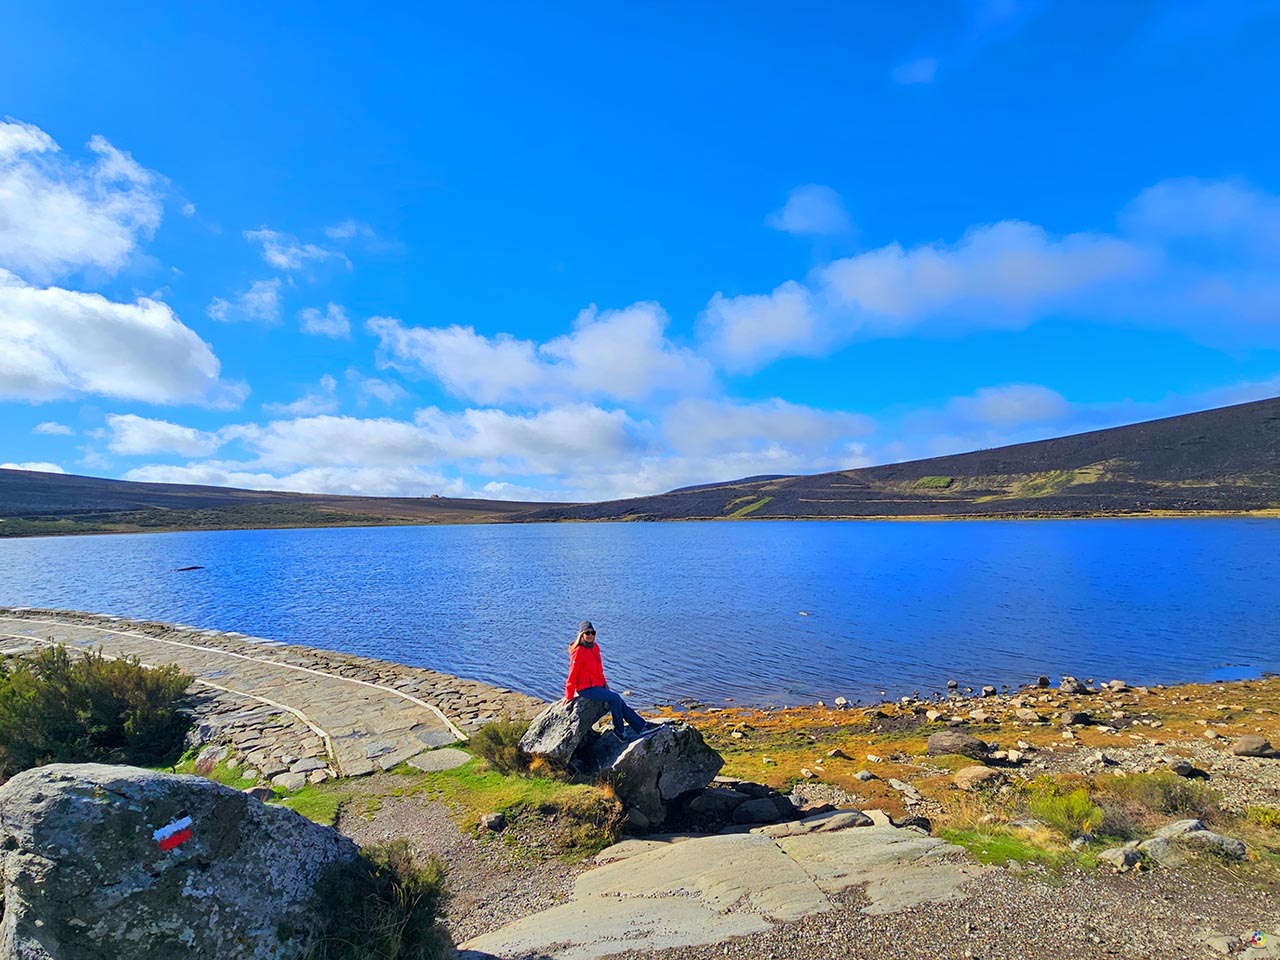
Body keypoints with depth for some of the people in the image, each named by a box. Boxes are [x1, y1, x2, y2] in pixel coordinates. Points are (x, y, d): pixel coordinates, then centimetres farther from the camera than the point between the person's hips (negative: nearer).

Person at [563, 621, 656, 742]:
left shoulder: (595, 647, 7)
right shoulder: (578, 651, -17)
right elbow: (573, 674, -13)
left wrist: (604, 682, 8)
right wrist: (569, 696, -9)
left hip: (598, 685, 8)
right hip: (585, 689, -8)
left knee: (620, 704, -3)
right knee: (615, 698, -20)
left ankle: (642, 726, -1)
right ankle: (619, 730, -4)